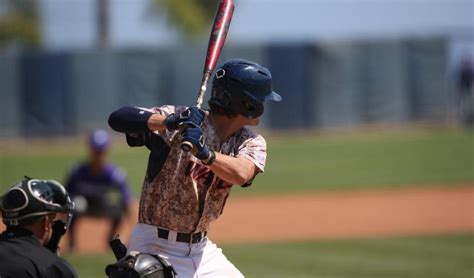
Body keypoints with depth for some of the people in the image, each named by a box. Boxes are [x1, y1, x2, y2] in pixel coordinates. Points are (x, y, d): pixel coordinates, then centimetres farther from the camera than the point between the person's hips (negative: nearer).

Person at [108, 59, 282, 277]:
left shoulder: (251, 143, 1)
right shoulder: (181, 119, -14)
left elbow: (240, 174, -23)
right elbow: (118, 118, -27)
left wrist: (204, 152, -41)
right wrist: (169, 122, -43)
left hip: (201, 249, 7)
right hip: (156, 248, -6)